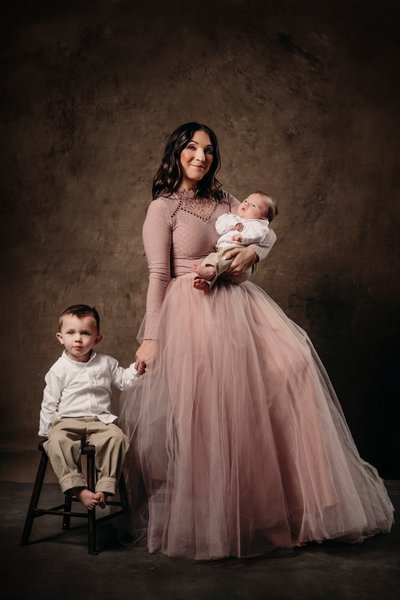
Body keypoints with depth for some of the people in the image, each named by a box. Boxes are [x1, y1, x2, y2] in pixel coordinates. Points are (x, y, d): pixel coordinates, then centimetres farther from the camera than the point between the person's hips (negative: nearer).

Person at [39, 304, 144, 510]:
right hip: (67, 421, -1)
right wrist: (45, 431, 6)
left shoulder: (106, 363, 10)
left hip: (100, 420, 1)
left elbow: (123, 380, 19)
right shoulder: (59, 369, 3)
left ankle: (105, 487, -24)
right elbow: (49, 403, 8)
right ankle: (78, 489, -34)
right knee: (56, 442, -34)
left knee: (117, 437, -30)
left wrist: (137, 369, 0)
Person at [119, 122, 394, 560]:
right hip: (193, 314, -6)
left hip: (237, 307, 6)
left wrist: (253, 251, -4)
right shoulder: (163, 208, -1)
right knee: (204, 416, -9)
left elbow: (267, 231, 21)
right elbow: (158, 276, -6)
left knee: (292, 362, -9)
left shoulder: (221, 200, 16)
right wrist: (151, 338, -10)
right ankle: (206, 522, 10)